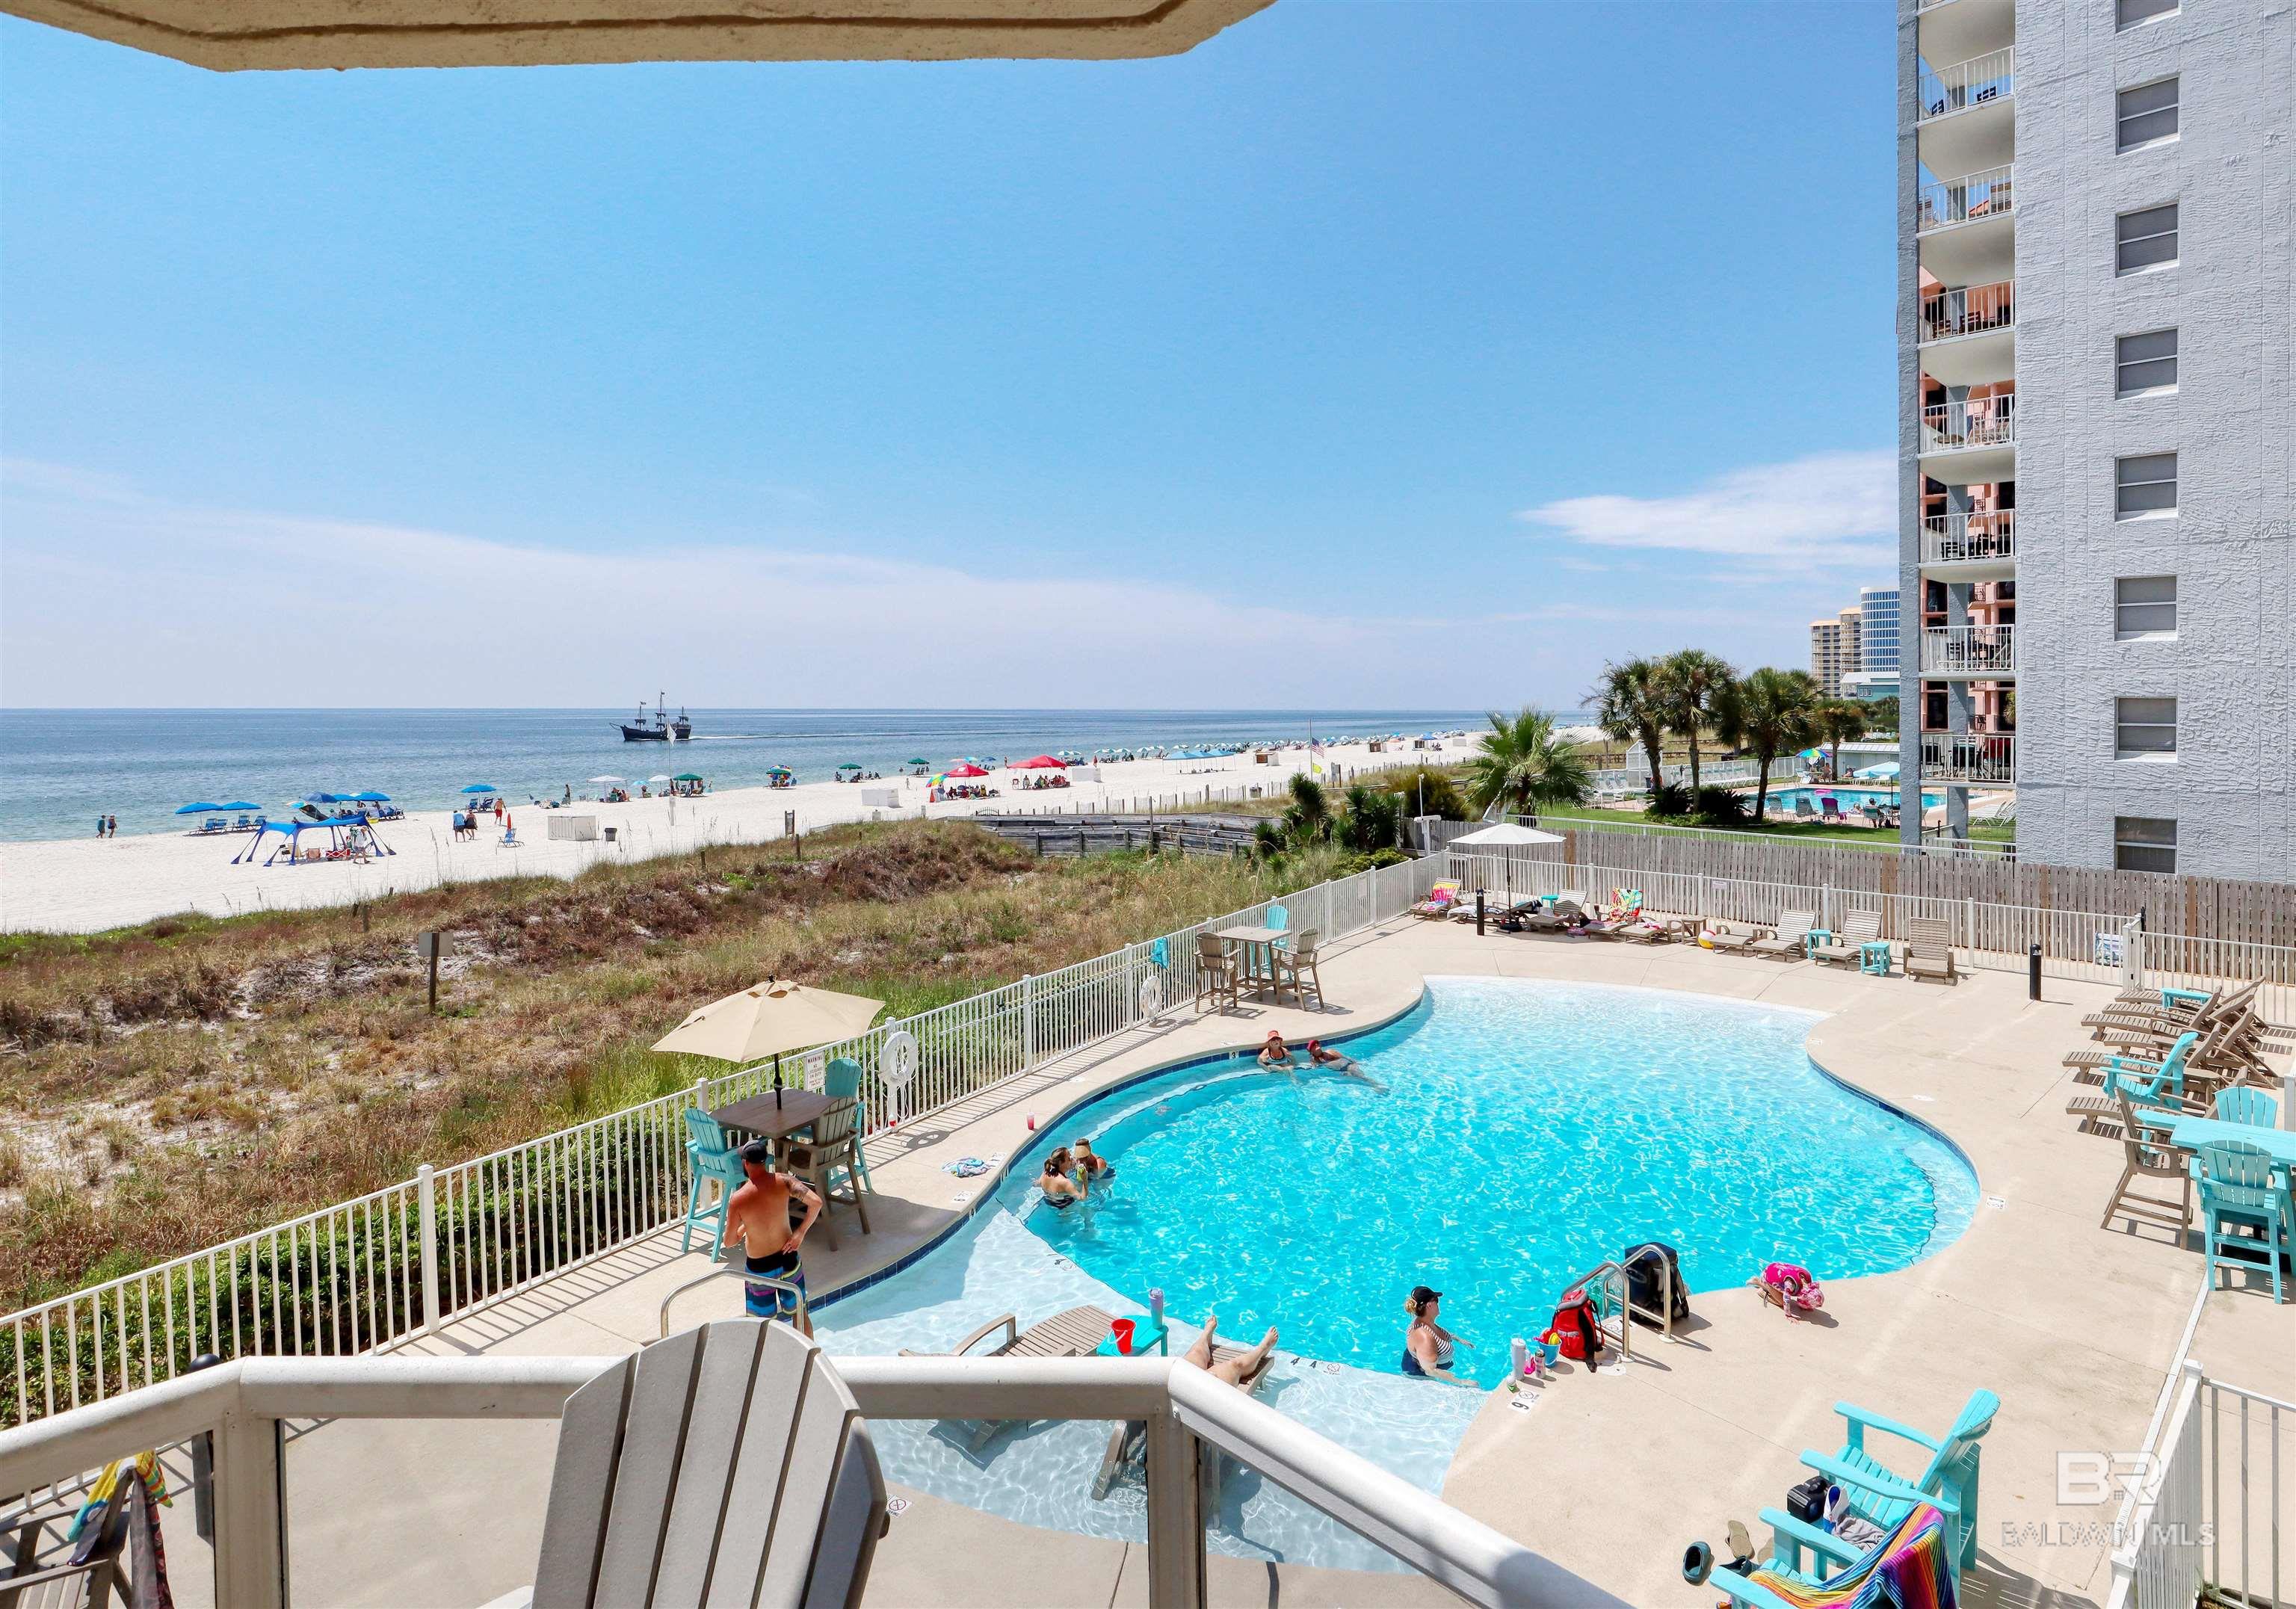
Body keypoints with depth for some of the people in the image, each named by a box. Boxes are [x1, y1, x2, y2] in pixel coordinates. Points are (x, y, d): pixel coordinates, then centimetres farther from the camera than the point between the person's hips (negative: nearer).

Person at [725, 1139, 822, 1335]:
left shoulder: (738, 1199, -19)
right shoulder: (783, 1182, -15)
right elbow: (816, 1202, -23)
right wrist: (800, 1232, -10)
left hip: (759, 1267, -2)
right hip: (788, 1260, 3)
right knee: (799, 1313, 22)